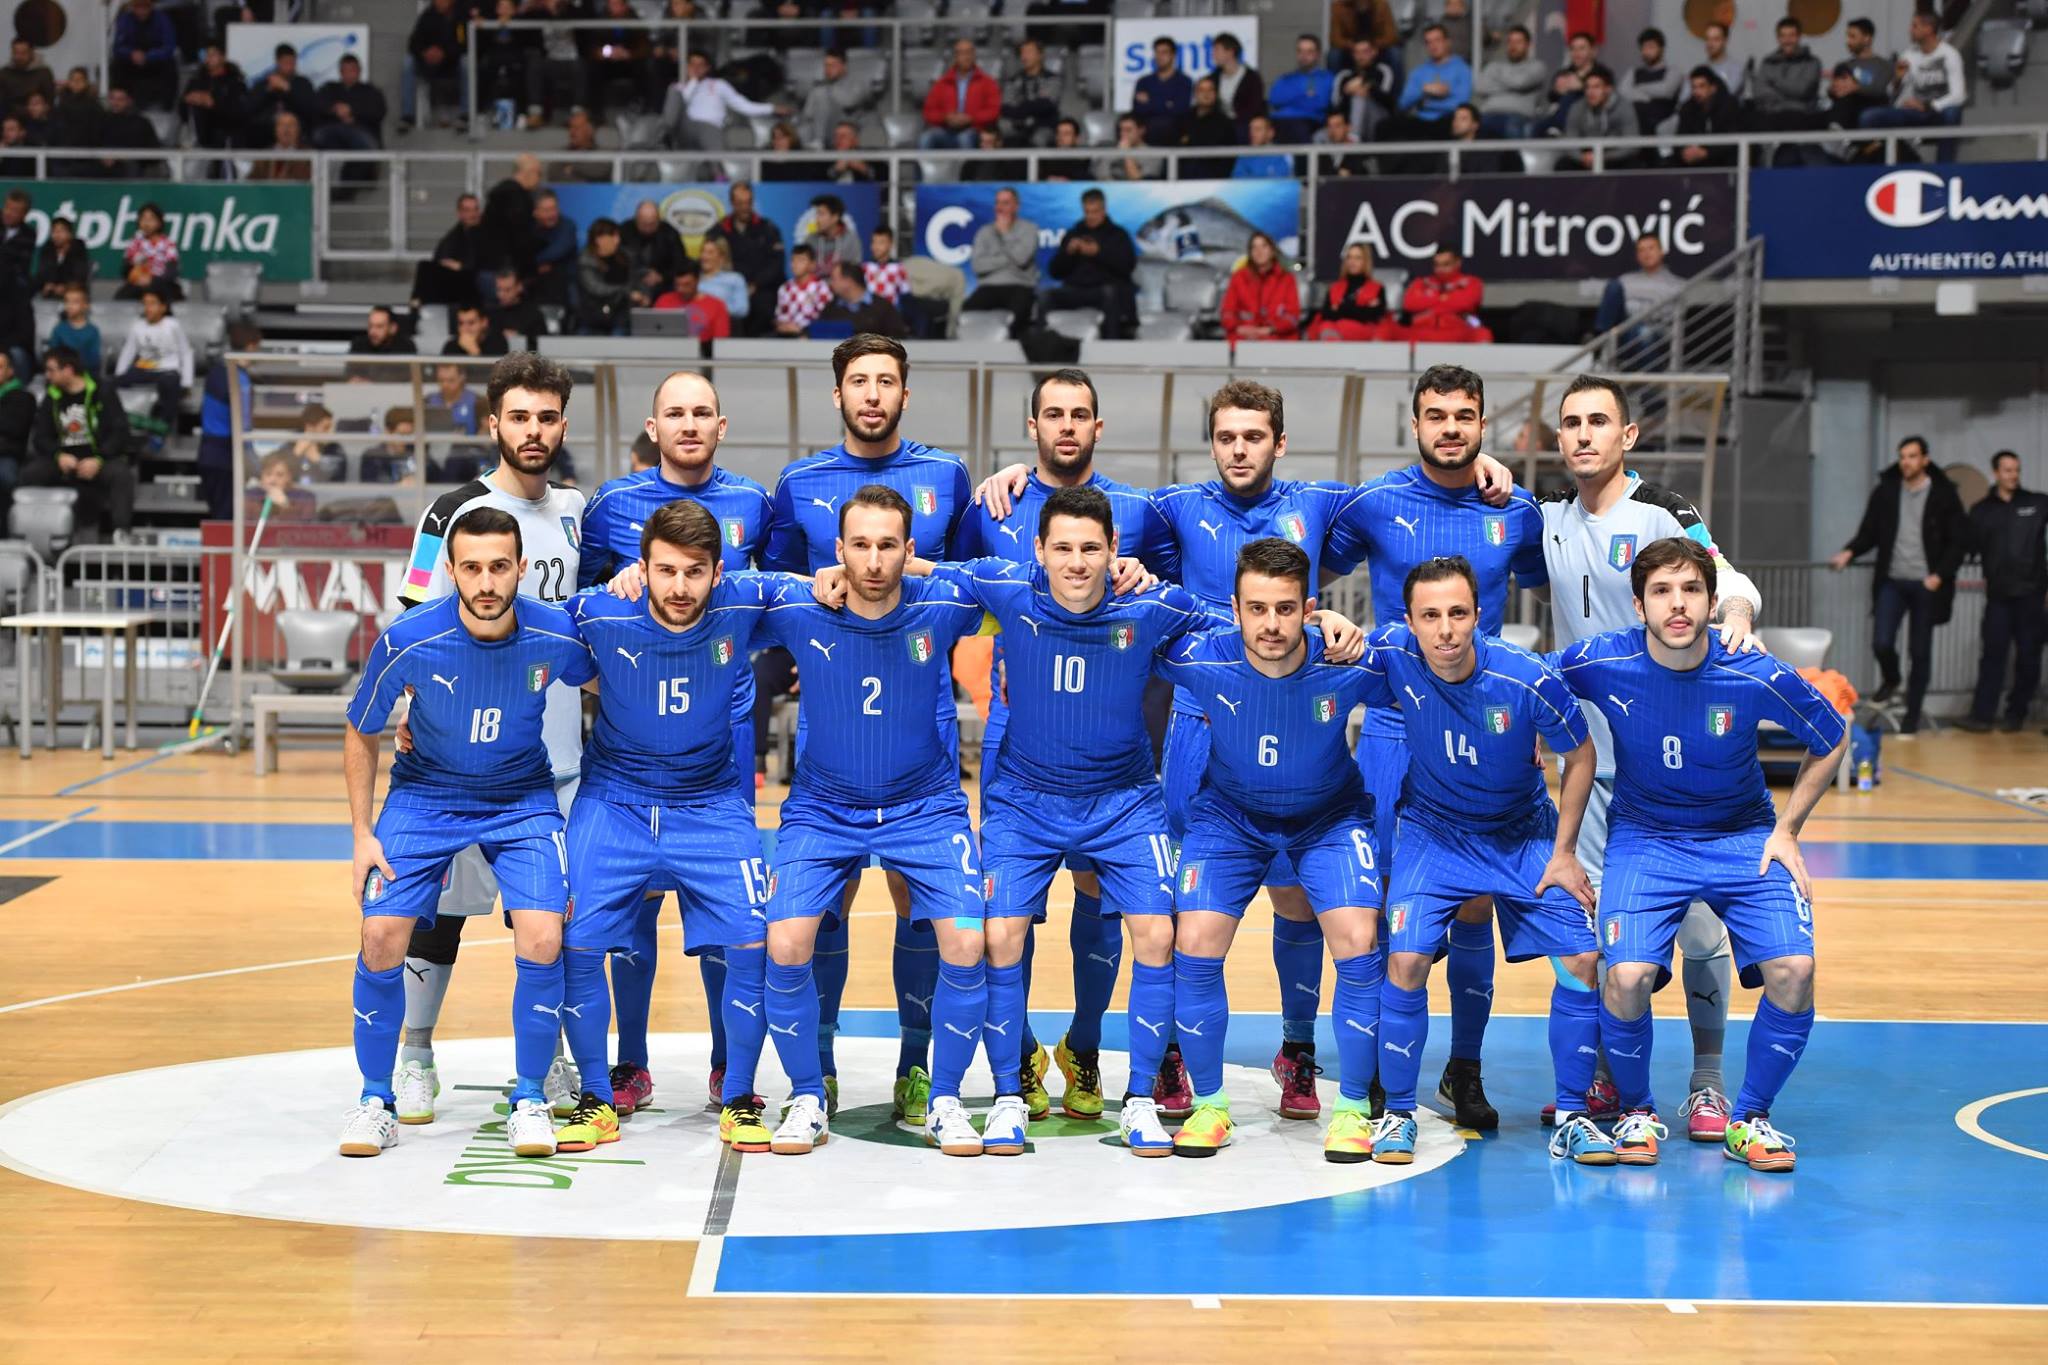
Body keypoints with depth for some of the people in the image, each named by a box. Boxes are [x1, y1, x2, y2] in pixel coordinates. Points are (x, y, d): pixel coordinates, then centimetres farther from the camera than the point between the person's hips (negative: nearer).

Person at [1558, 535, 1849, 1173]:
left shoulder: (1757, 677, -18)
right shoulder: (1598, 663, -17)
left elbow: (1831, 740, 2)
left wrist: (1786, 830, -3)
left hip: (1743, 838, 0)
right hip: (1644, 838, 0)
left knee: (1793, 969, -21)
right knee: (1627, 976, -24)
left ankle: (1749, 1119, 4)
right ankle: (1637, 1112, 6)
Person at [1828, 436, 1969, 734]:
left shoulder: (1944, 495, -4)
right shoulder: (1885, 491, 2)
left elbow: (1959, 541, -2)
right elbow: (1869, 533, 7)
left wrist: (1940, 575, -14)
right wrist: (1849, 552, -13)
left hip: (1926, 585, -2)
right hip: (1892, 581, 2)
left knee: (1920, 652, 5)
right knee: (1882, 643, -10)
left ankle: (1912, 715, 18)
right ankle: (1891, 680, 24)